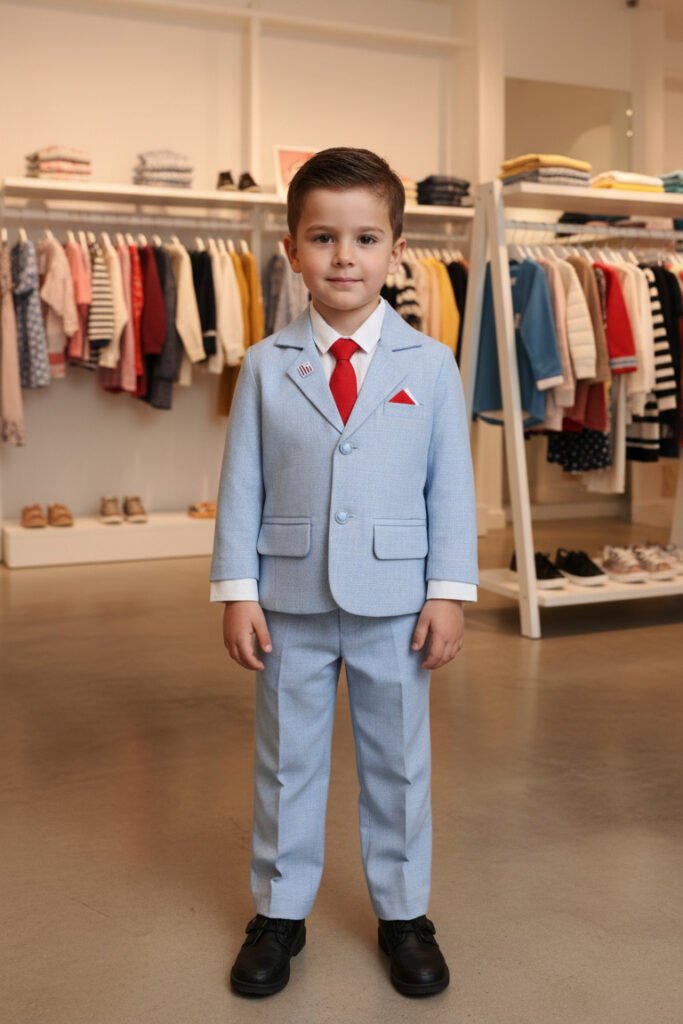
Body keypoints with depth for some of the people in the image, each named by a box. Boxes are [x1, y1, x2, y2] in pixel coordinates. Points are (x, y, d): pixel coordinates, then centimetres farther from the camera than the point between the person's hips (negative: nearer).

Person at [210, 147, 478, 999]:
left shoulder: (430, 366, -1)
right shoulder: (266, 366, -1)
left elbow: (451, 487, -1)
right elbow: (241, 485, 0)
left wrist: (450, 592, -5)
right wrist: (236, 591, -5)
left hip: (395, 602, 0)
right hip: (290, 602, 1)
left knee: (398, 761, 13)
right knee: (286, 760, 13)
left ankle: (403, 913, 31)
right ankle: (279, 910, 30)